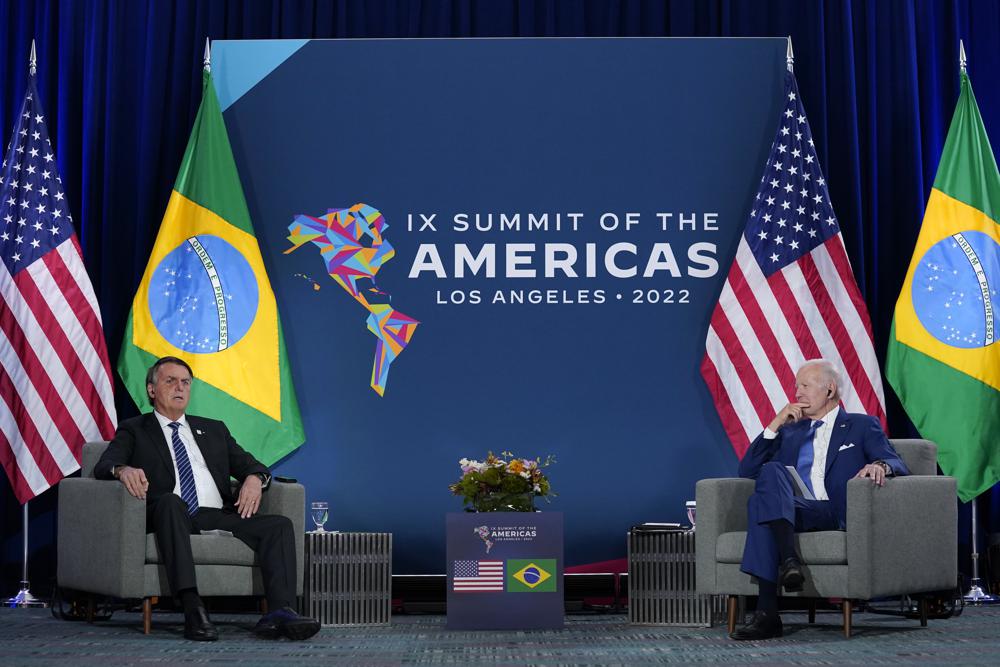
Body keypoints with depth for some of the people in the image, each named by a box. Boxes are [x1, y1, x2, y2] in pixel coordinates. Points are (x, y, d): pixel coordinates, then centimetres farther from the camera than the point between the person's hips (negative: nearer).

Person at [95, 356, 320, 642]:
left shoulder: (213, 429, 30)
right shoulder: (134, 430, 19)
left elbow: (249, 464, 22)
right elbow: (103, 466, 2)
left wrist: (255, 477, -4)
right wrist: (123, 470, -24)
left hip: (218, 516, 4)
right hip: (169, 516, -4)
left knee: (279, 525, -20)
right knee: (171, 501, -39)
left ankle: (280, 612, -38)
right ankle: (192, 608, -49)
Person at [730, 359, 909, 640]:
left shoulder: (861, 426, 20)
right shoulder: (789, 432, 30)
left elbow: (898, 466, 6)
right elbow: (747, 471, 20)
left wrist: (880, 466, -19)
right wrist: (775, 424, 11)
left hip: (837, 515, -3)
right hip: (790, 511, 3)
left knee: (761, 501, -32)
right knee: (770, 470, -31)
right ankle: (788, 558, -46)